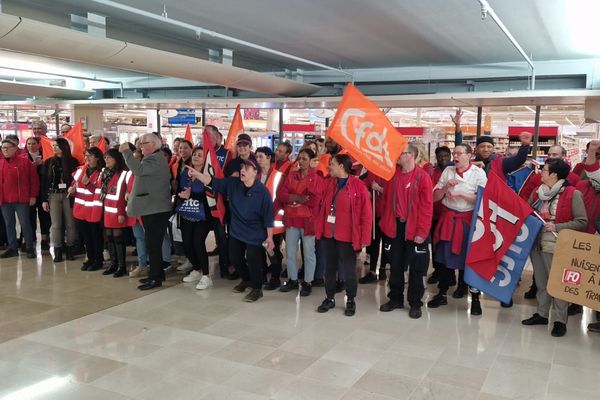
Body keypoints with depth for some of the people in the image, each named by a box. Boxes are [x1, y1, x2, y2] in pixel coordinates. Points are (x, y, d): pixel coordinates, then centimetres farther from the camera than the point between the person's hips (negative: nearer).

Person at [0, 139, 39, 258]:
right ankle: (12, 248, 19)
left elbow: (34, 179, -2)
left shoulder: (25, 162, -2)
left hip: (21, 200, -4)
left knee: (25, 224, 0)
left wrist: (33, 196, -5)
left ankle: (30, 248, 9)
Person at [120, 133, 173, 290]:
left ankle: (156, 278, -2)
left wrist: (126, 151, -22)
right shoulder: (153, 158, 20)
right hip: (152, 208, 11)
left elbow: (138, 169, -30)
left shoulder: (156, 159, -15)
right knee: (153, 243, 15)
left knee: (153, 244, -7)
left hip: (155, 210, -11)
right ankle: (157, 274, 24)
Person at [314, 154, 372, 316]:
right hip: (328, 234, 5)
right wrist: (318, 227, 7)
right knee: (329, 268, 15)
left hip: (347, 236, -5)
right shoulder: (328, 183, 6)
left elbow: (366, 214, -11)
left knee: (349, 270, 8)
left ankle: (351, 300, 25)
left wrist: (364, 238, -13)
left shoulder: (358, 186, -11)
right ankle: (330, 298, 30)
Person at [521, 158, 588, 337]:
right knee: (541, 281, 16)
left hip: (557, 247, -6)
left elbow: (582, 221, -13)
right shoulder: (538, 192, 8)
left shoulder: (572, 194, -11)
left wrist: (557, 227, -19)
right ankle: (541, 314, 29)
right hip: (537, 244, 6)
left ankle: (560, 321, 15)